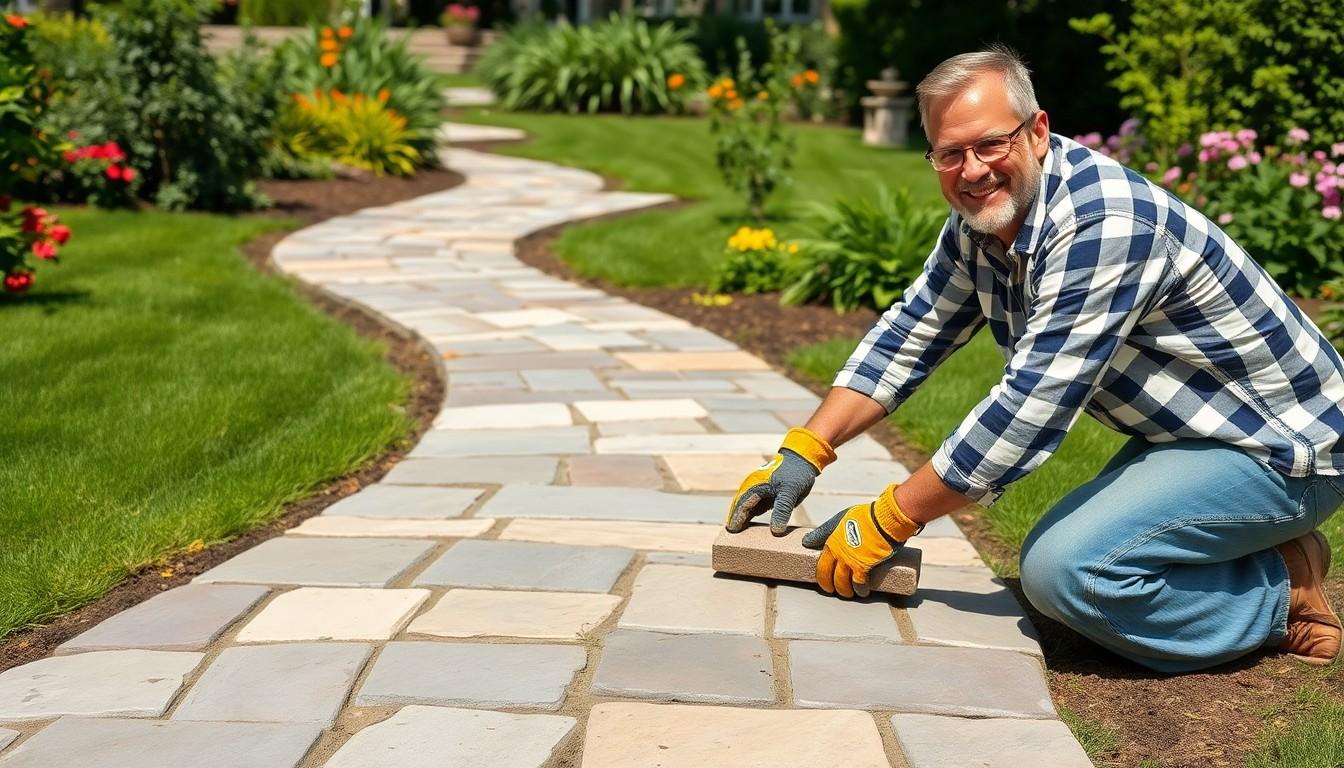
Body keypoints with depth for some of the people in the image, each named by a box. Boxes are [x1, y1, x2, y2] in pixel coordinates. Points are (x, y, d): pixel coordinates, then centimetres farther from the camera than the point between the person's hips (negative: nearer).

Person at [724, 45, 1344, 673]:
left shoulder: (1102, 225, -29)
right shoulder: (979, 222, 0)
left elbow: (1030, 409, -31)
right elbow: (908, 336, 7)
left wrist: (885, 522, -25)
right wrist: (802, 451, -4)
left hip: (1285, 449, -9)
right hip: (1184, 434, 10)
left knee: (1065, 570, -25)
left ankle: (1284, 597, -4)